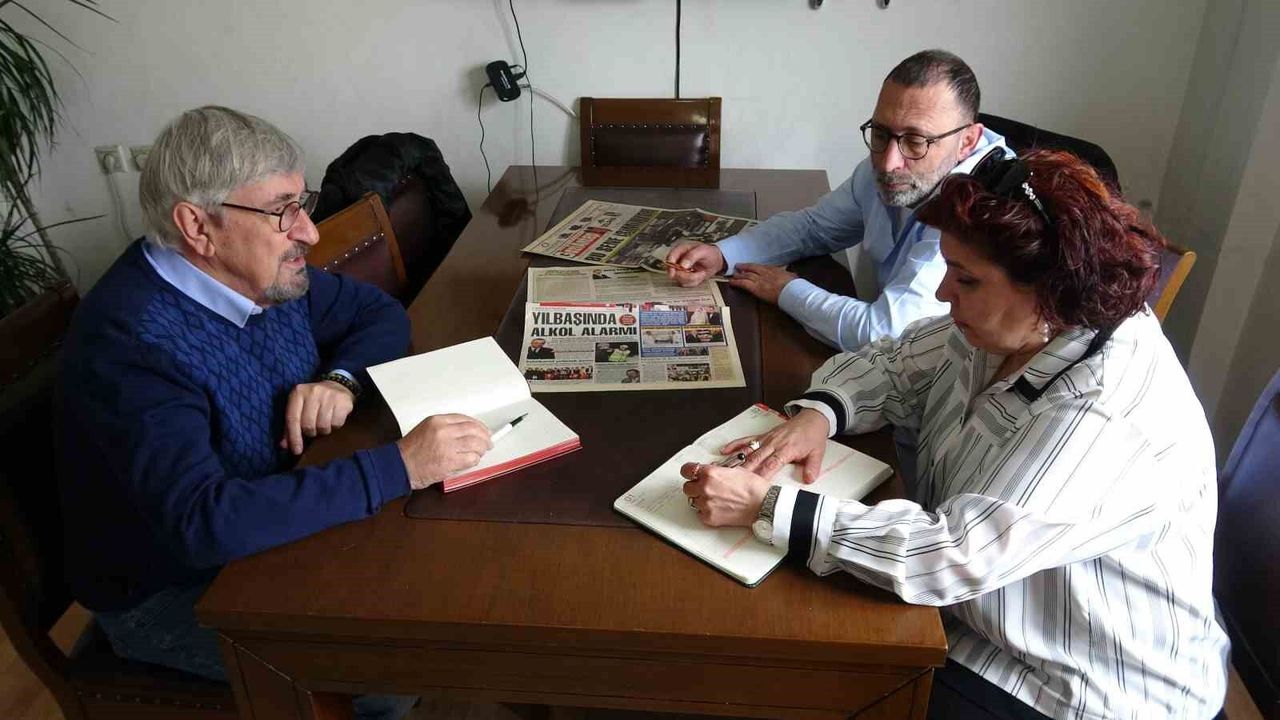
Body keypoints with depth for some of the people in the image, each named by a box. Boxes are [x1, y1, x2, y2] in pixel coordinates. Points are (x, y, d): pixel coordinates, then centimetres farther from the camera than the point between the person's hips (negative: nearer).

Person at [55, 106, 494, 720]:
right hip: (169, 595, -7)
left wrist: (341, 379, -16)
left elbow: (378, 312, 6)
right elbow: (204, 523, -40)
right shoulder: (132, 344, -30)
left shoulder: (262, 272, -7)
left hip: (271, 529, 7)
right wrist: (398, 467, -40)